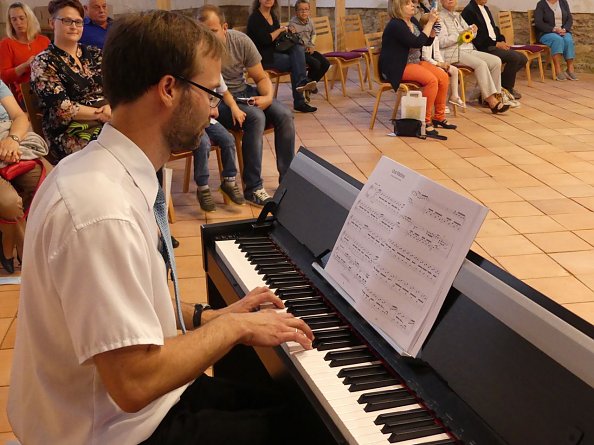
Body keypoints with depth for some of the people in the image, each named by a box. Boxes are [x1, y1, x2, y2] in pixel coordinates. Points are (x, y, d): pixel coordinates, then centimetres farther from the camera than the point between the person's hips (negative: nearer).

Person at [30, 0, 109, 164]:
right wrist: (100, 114, -13)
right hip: (70, 133, -5)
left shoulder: (95, 54, 17)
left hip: (111, 120, 5)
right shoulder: (43, 63, 2)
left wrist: (112, 106, -13)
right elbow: (61, 108, -8)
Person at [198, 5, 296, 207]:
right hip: (217, 101, -5)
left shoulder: (241, 41, -6)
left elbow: (261, 78, 4)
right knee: (256, 117, -31)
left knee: (285, 115, -16)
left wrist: (268, 97, -18)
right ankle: (252, 187, -25)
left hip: (244, 93, 5)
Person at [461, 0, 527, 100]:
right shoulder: (469, 11, -11)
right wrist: (496, 44, -16)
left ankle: (503, 82, 11)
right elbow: (475, 38, -18)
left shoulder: (485, 8, 18)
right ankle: (507, 88, -7)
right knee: (514, 57, -23)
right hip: (483, 48, -9)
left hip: (495, 44, 9)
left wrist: (502, 41, 3)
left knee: (523, 59, -2)